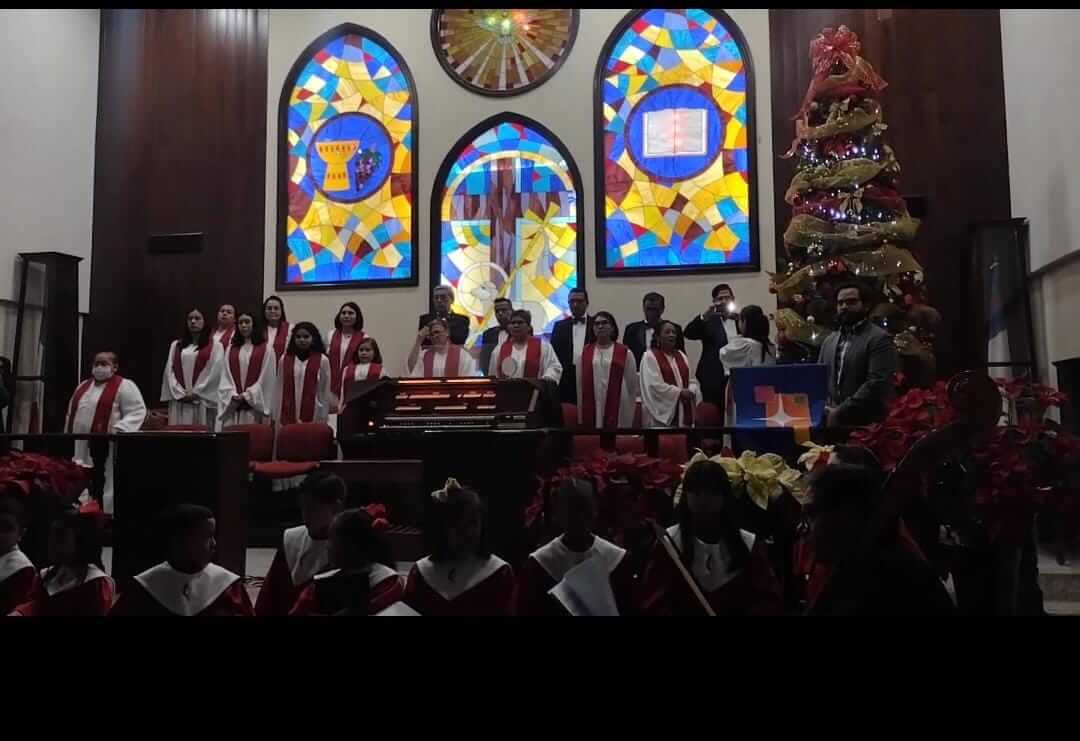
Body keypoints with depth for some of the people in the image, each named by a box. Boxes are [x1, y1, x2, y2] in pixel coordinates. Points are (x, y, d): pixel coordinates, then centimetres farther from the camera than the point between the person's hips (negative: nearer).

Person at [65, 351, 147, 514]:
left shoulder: (124, 386, -5)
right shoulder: (83, 386, 17)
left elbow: (137, 411, -13)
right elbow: (71, 414, 24)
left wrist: (119, 429, -26)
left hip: (106, 449, -7)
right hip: (80, 448, 7)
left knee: (106, 488, -4)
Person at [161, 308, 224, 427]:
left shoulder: (215, 346, 4)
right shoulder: (176, 345, 17)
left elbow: (215, 373, -6)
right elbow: (169, 370, 8)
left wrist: (195, 393, -11)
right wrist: (180, 393, -6)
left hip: (202, 401, -3)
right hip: (179, 401, 4)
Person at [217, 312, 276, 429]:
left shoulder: (266, 349, 2)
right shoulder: (231, 349, 14)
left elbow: (267, 378, -4)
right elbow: (225, 376, 9)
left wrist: (247, 395, -9)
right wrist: (233, 395, -7)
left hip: (255, 405, -3)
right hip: (232, 406, 4)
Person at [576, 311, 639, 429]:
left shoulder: (625, 353, 2)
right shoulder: (585, 353, 8)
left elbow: (632, 384, 5)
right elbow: (580, 384, 10)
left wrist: (630, 413, 6)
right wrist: (580, 416, 9)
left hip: (618, 410, -2)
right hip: (591, 409, 2)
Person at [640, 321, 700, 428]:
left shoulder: (682, 356, 16)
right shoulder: (650, 356, -5)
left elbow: (692, 380, 13)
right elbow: (654, 385, -14)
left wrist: (691, 391, -10)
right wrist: (679, 392, -15)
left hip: (683, 412, 6)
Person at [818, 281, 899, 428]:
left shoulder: (879, 339, -6)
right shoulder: (829, 340, 16)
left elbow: (878, 383, -17)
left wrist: (841, 411, -19)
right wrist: (823, 409, -2)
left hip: (865, 423, -6)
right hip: (829, 419, 6)